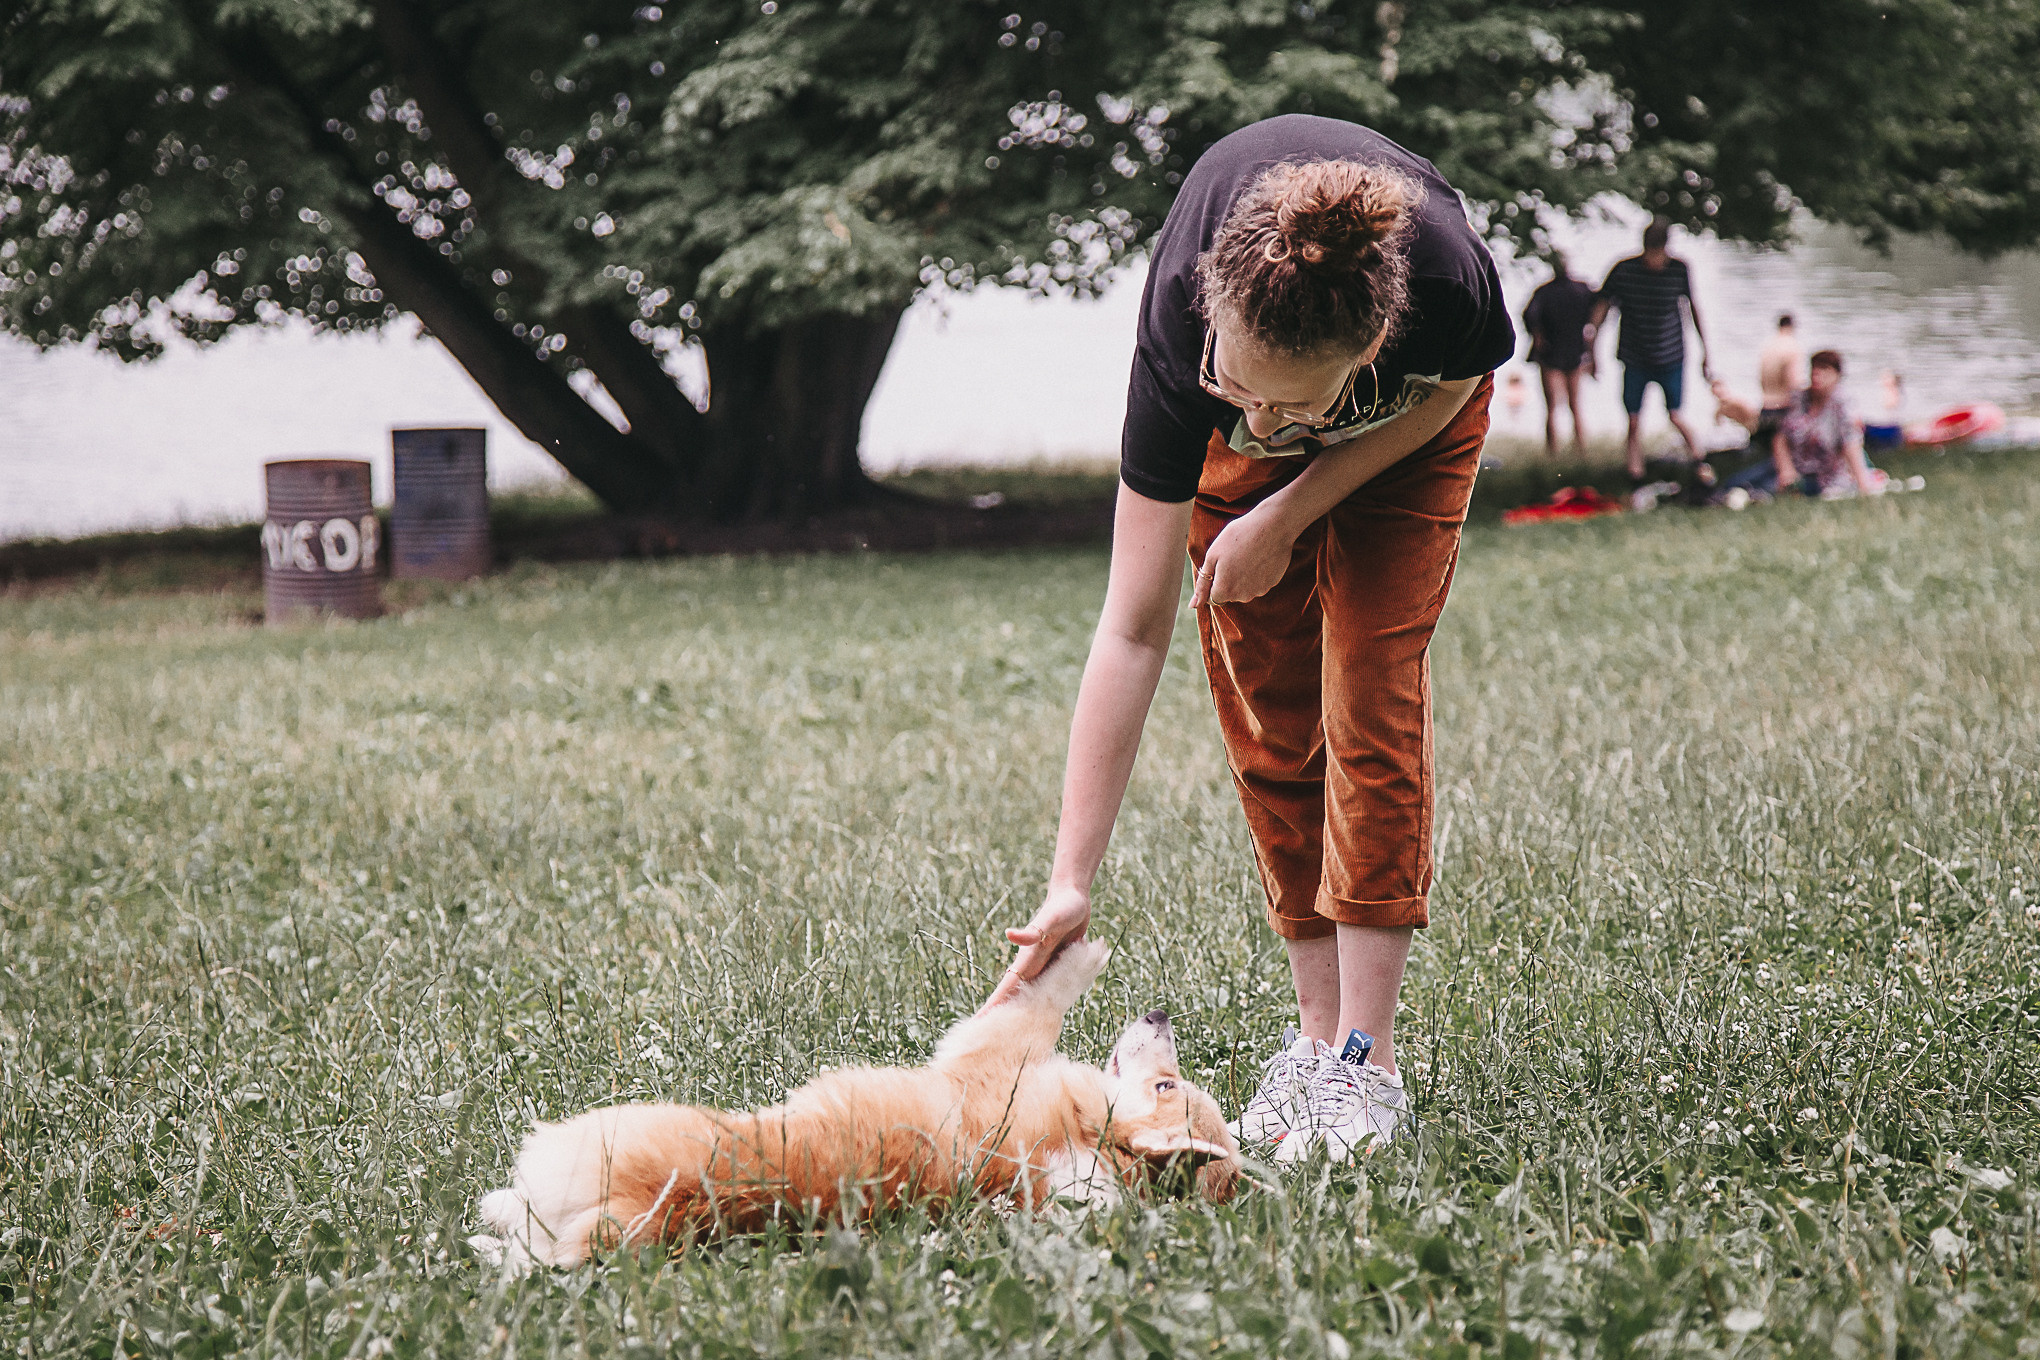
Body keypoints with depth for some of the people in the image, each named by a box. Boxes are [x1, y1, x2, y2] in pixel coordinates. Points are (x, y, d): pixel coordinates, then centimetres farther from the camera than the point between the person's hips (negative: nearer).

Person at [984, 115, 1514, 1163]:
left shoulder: (1447, 279, -45)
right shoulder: (1182, 326, -41)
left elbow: (1447, 391, -15)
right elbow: (1134, 628, -37)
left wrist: (1290, 511, -25)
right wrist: (1070, 883, -40)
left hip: (1409, 415, -1)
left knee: (1371, 690, -12)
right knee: (1266, 714, -4)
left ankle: (1366, 1057, -12)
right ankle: (1318, 1029, 6)